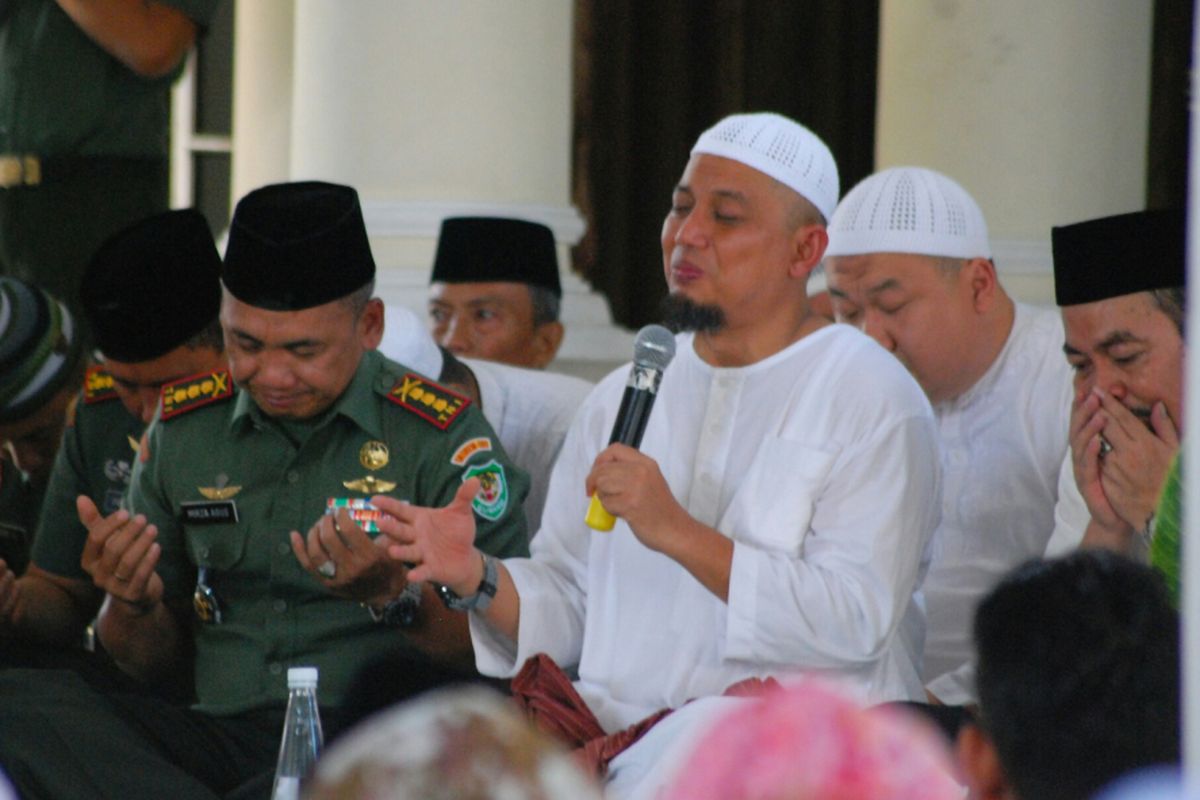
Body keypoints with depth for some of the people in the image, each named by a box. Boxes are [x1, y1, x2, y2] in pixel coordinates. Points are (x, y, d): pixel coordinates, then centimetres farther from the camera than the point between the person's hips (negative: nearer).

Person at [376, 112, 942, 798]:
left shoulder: (873, 399, 1)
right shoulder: (624, 398, 19)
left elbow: (858, 619, -12)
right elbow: (566, 607, 17)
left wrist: (679, 532, -18)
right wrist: (478, 579, -5)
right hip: (612, 727, 5)